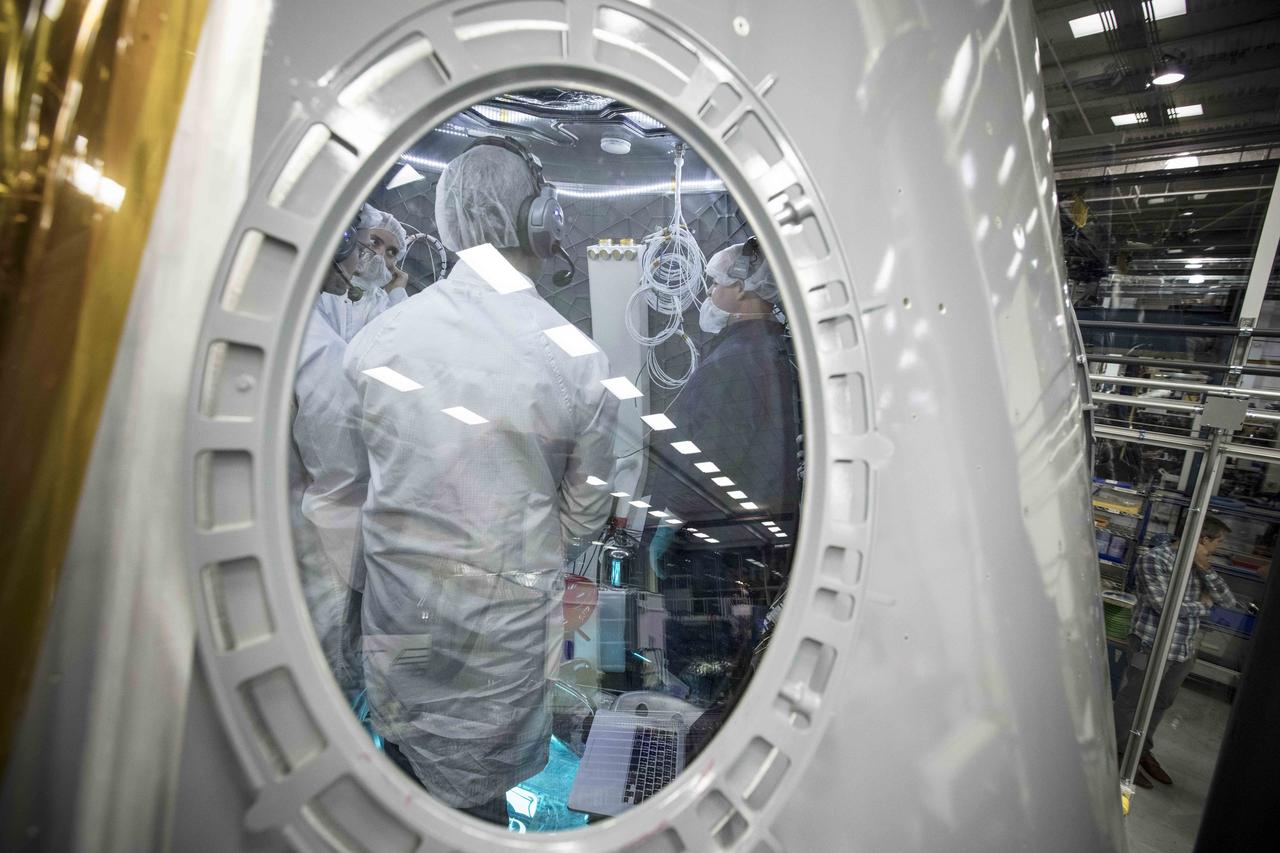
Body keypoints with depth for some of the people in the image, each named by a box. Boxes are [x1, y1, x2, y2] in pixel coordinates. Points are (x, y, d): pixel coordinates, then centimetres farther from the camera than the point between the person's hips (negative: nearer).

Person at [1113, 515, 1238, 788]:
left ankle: (1142, 751, 36)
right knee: (1131, 701, 6)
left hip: (1184, 651, 8)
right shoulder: (1155, 558, -16)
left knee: (1161, 703, 19)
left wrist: (1204, 568, -9)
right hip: (1151, 646, -8)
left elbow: (1229, 601, 4)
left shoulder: (1198, 565, 7)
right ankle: (1121, 754, 20)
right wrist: (1202, 606, -6)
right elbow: (1163, 605, -21)